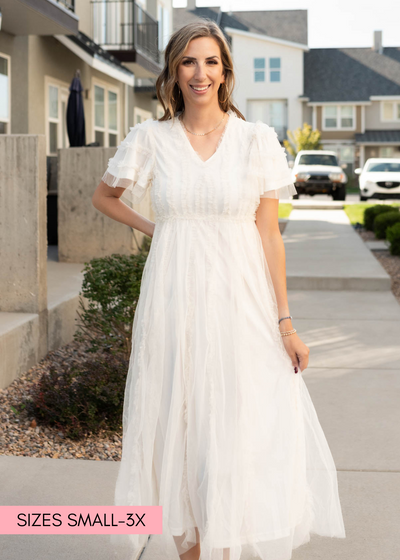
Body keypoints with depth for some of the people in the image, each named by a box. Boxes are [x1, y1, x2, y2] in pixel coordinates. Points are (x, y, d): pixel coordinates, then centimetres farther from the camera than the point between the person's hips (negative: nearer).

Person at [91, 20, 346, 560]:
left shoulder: (257, 139, 0)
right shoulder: (150, 138, 4)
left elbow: (269, 234, 0)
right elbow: (104, 196, 20)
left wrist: (286, 322, -2)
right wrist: (154, 228, 7)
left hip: (240, 303, -1)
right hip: (173, 306, 1)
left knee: (237, 436, -3)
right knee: (177, 433, 6)